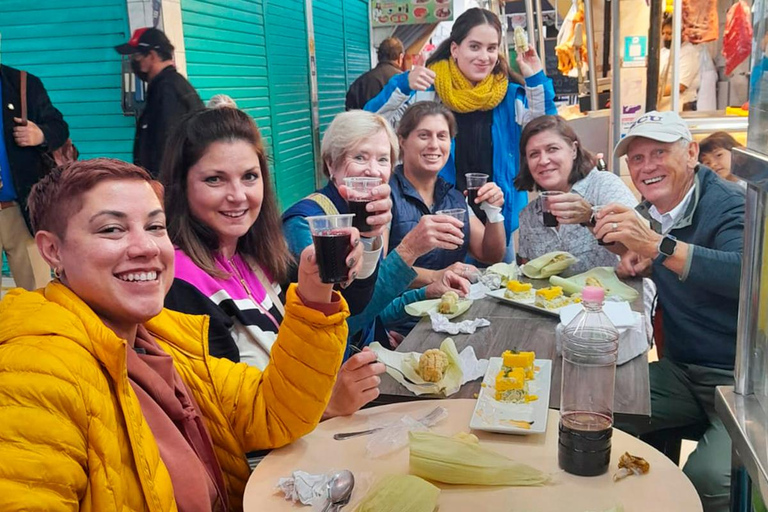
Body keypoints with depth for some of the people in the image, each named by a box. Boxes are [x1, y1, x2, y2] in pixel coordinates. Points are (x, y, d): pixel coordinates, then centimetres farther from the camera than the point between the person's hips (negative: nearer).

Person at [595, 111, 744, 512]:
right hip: (681, 370, 7)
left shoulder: (728, 204, -15)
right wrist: (639, 262, -1)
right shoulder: (649, 212, 7)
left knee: (707, 478, -28)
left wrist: (657, 245, -43)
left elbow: (746, 273, -34)